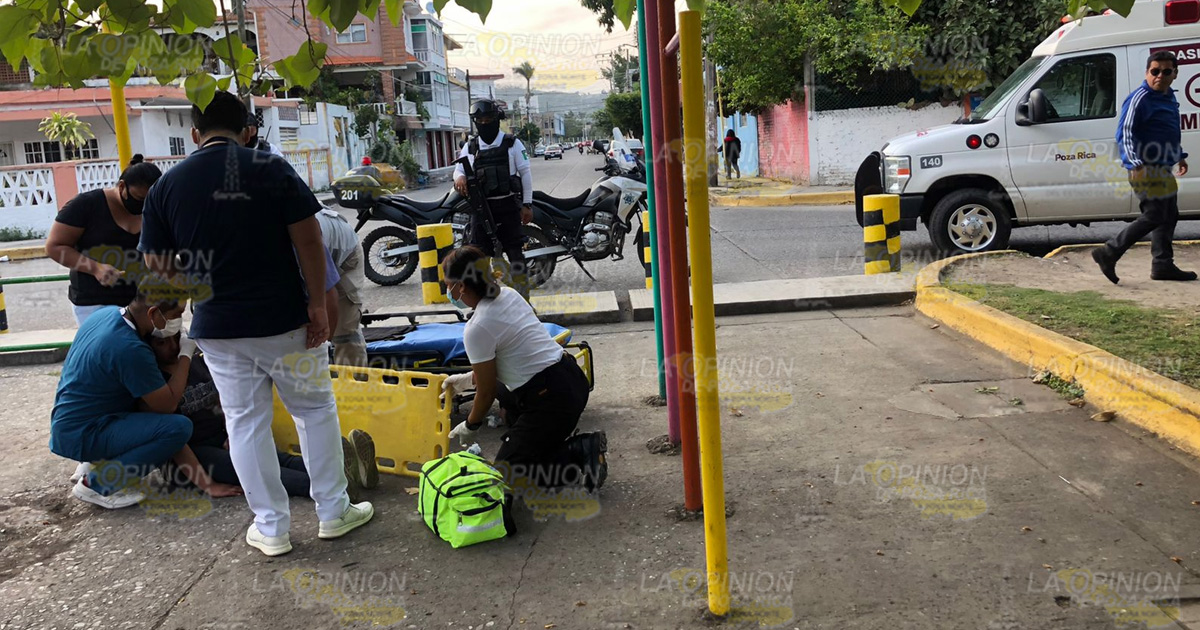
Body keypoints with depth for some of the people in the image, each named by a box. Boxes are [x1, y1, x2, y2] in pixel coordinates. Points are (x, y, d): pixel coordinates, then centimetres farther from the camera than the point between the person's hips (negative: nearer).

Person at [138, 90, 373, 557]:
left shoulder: (167, 185, 0)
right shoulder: (271, 169, -7)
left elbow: (156, 264, 4)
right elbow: (308, 240, -12)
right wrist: (317, 304, -6)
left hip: (216, 327, 2)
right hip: (284, 320, -2)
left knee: (245, 422, 12)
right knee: (315, 411, 13)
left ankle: (271, 528, 19)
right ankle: (333, 512, 21)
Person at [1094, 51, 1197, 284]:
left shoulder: (1169, 97, 15)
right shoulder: (1140, 99, -15)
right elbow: (1125, 134, -20)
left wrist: (1180, 156, 28)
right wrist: (1136, 164, -29)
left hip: (1162, 169, 10)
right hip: (1146, 168, -10)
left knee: (1169, 216, 13)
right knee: (1155, 216, -12)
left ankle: (1163, 265, 20)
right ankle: (1108, 253, -8)